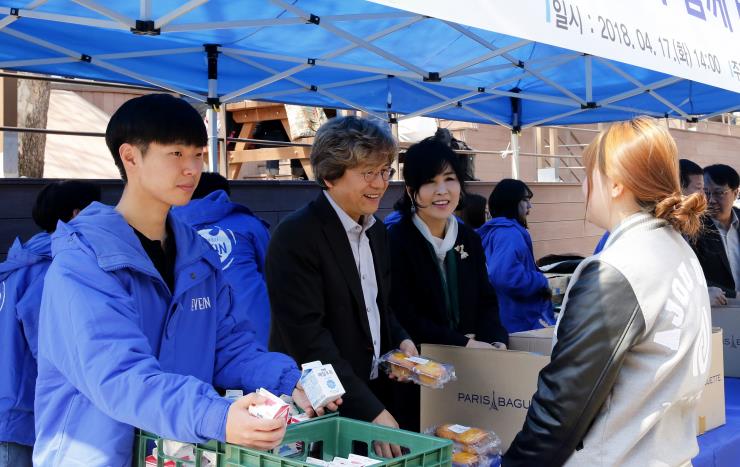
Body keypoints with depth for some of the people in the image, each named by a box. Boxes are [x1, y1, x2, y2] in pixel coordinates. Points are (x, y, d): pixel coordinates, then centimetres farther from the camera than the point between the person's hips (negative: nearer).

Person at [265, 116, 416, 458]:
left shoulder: (376, 230, 7)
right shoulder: (295, 236, -18)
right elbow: (308, 336, -23)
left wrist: (400, 340, 0)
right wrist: (371, 410, -25)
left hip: (373, 391, 7)